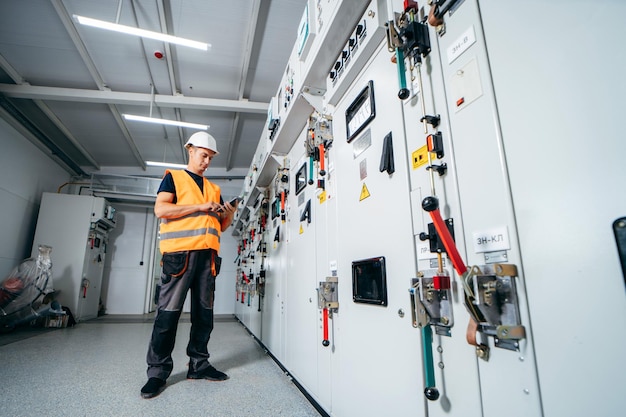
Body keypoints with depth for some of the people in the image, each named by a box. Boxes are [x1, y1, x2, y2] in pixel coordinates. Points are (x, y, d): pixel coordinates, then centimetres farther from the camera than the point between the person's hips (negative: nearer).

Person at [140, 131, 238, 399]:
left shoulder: (214, 188, 23)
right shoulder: (174, 177, 10)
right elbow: (160, 209, -6)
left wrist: (229, 214, 1)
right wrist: (200, 206, -10)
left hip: (208, 254, 5)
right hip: (179, 251, -5)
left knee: (204, 312, 7)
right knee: (168, 312, -3)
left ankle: (199, 364, 19)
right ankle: (158, 371, 10)